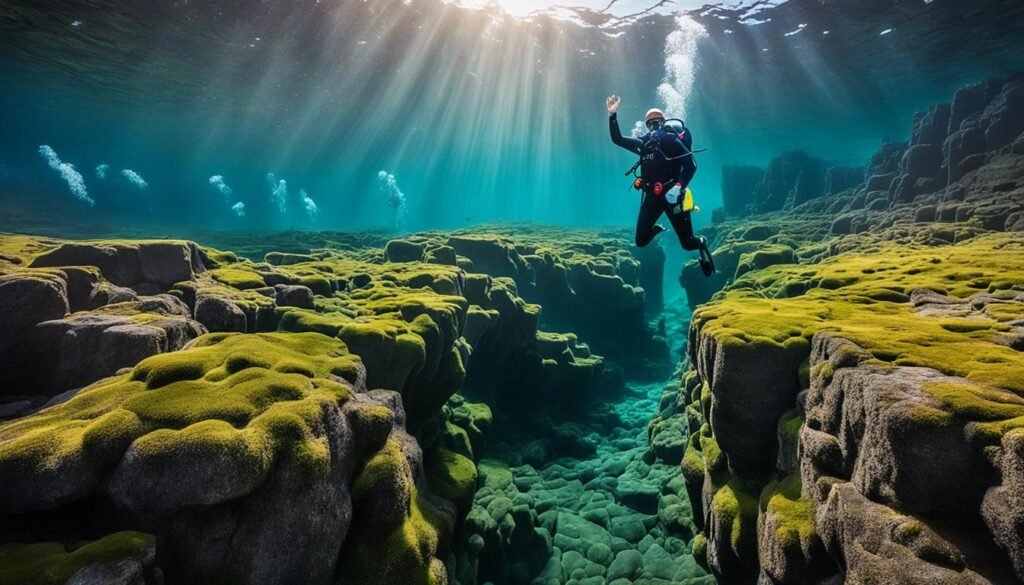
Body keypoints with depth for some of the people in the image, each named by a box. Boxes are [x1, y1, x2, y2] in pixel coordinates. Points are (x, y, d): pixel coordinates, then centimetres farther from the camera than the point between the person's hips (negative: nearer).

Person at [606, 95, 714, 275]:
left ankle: (702, 244, 36)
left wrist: (678, 187, -28)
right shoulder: (643, 144, 9)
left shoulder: (671, 140, -7)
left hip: (671, 195, -5)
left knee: (688, 243, -1)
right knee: (641, 241, 2)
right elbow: (617, 139, 11)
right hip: (651, 196, 5)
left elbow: (691, 165, -14)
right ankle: (656, 229, 36)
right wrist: (612, 115, -1)